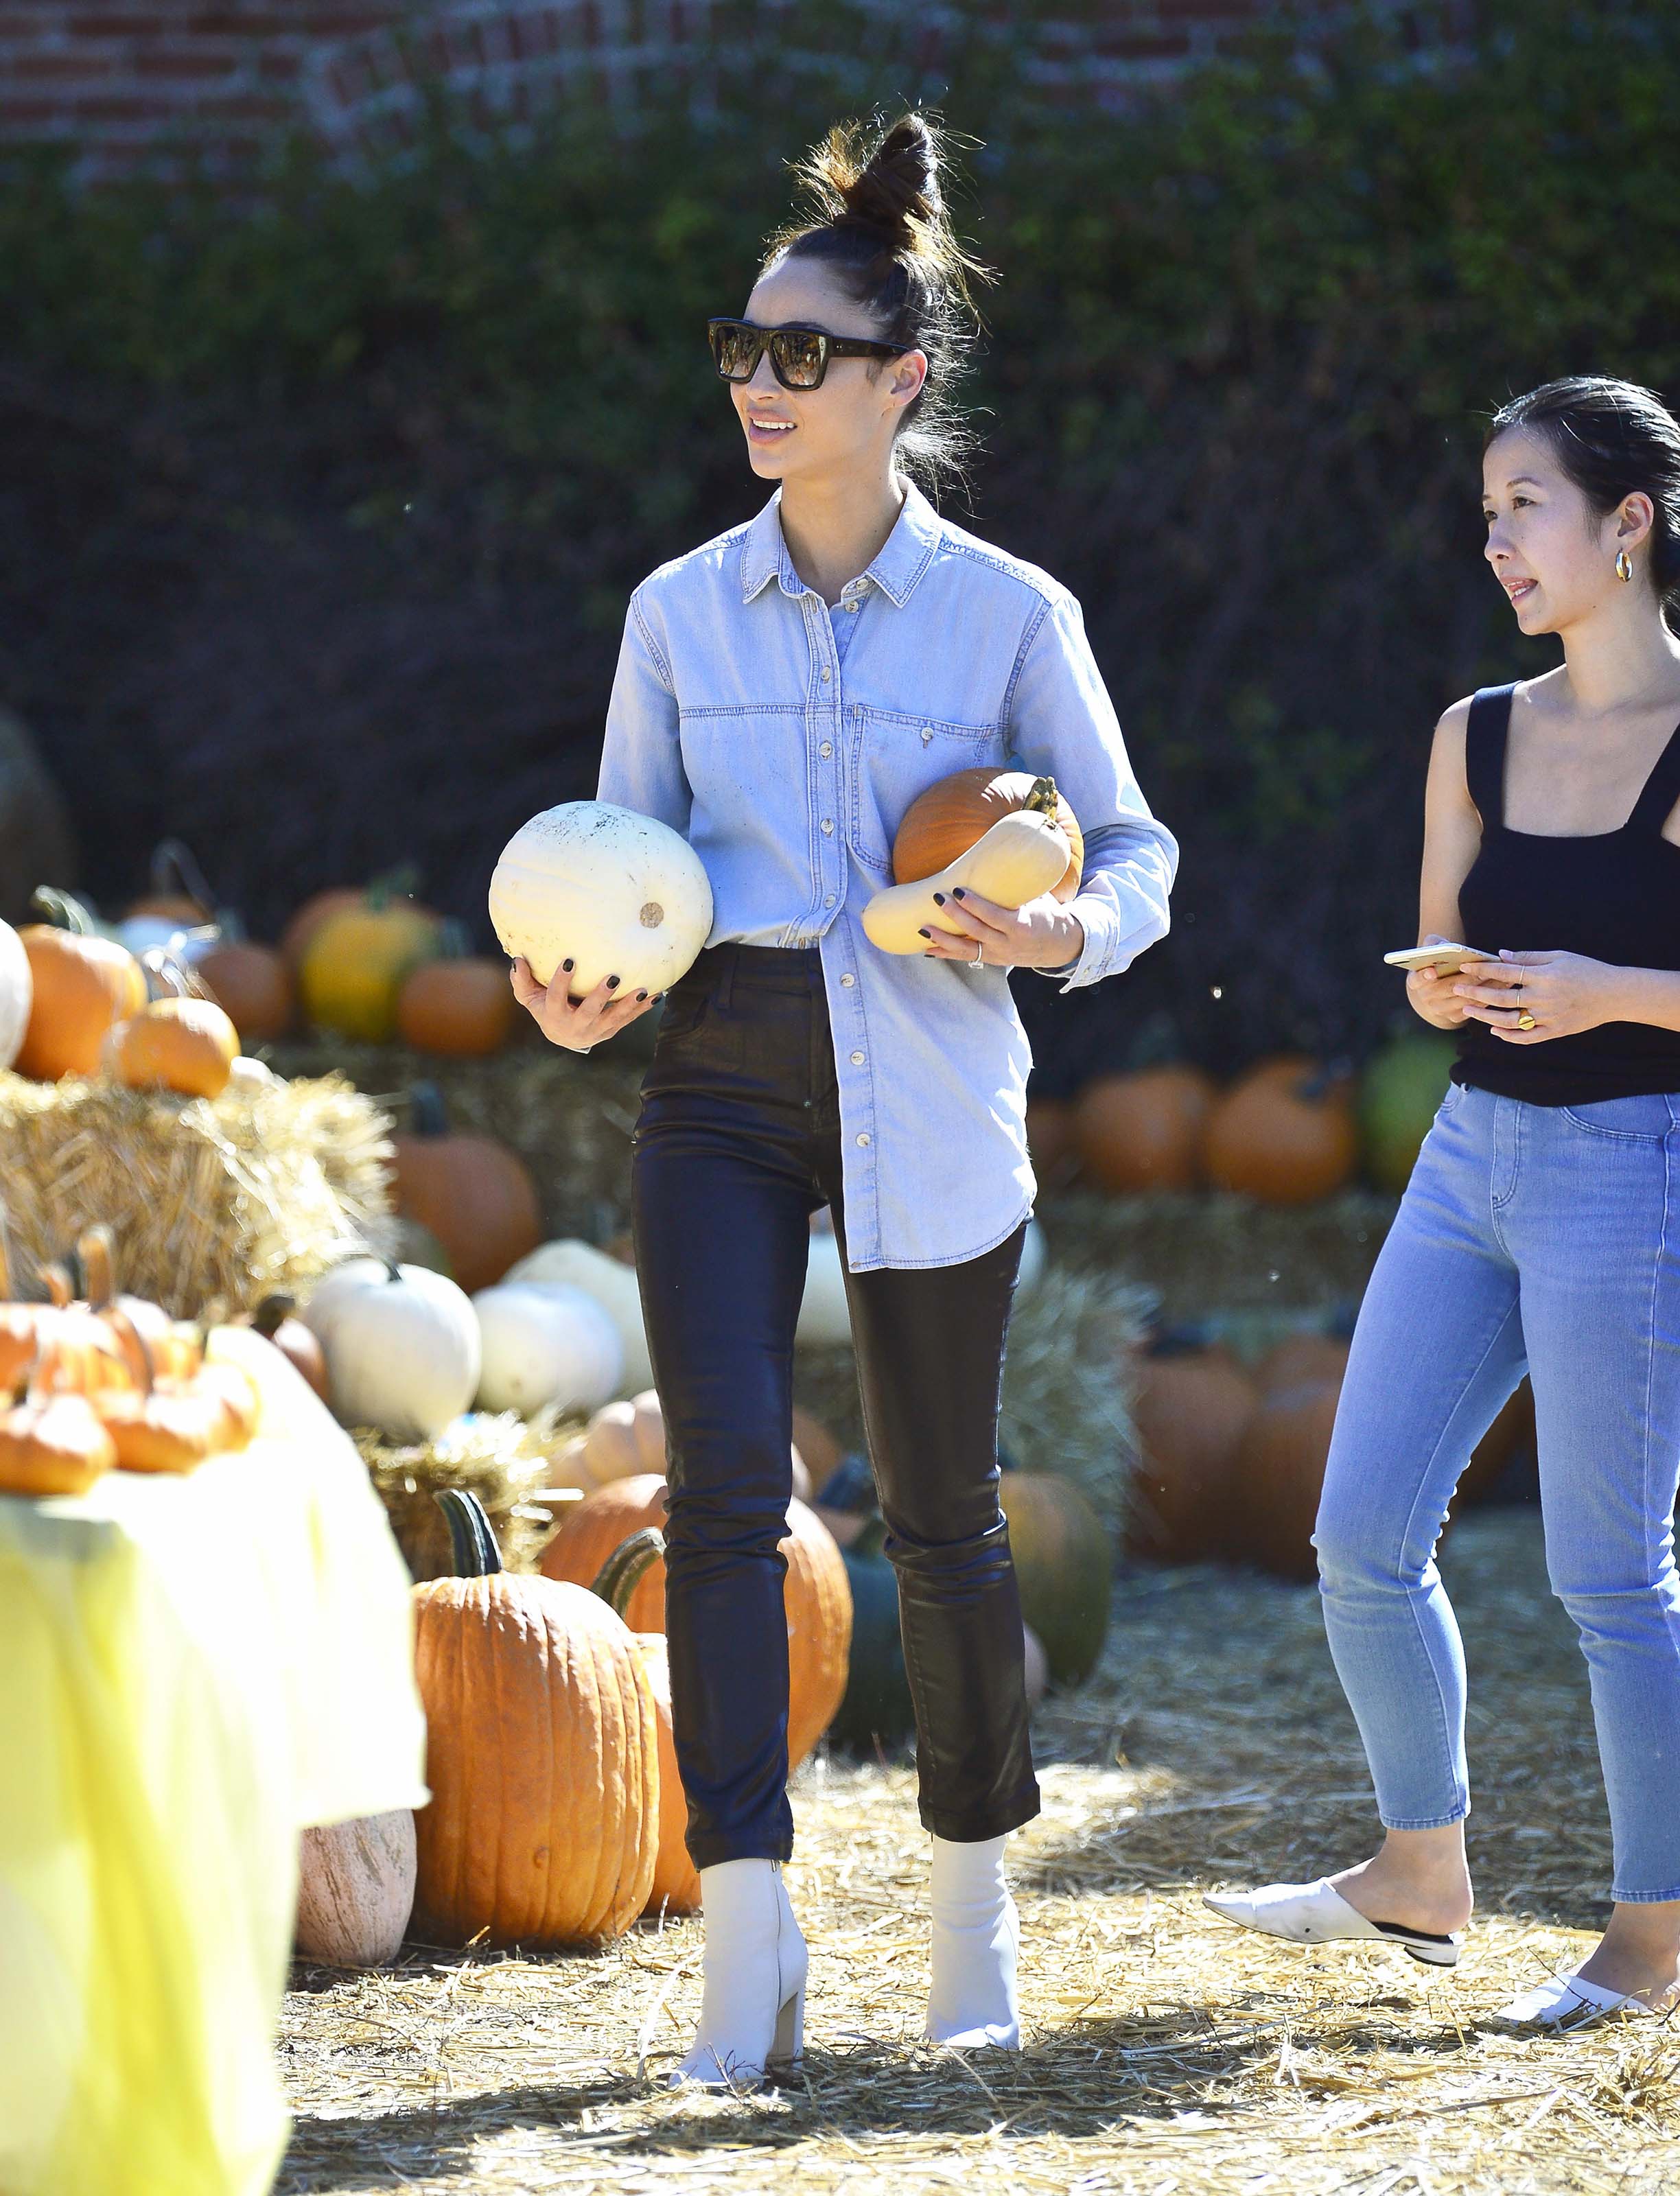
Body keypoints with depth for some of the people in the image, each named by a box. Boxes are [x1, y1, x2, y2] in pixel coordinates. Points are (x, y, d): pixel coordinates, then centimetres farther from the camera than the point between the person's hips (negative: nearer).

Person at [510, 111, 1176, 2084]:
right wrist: (584, 989, -8)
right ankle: (747, 1944, -15)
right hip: (722, 1076, 2)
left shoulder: (1008, 617, -2)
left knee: (938, 1509, 7)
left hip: (926, 1100, -1)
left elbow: (1133, 850, 4)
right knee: (723, 1478, -13)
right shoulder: (681, 611, 5)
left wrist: (1059, 933, -17)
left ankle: (974, 1890, 28)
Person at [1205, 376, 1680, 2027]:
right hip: (1469, 1152, 7)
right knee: (1362, 1541, 7)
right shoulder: (1479, 738, 9)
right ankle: (1419, 1876, 25)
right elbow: (1438, 970, 12)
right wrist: (1444, 988, -9)